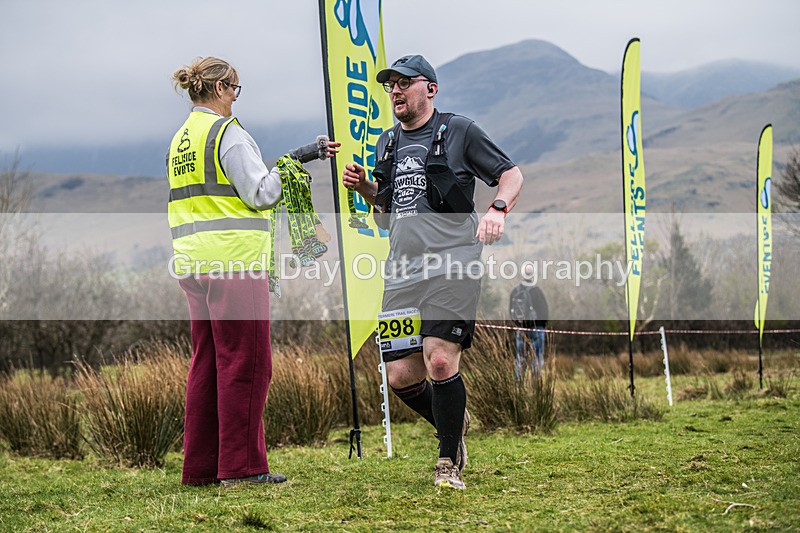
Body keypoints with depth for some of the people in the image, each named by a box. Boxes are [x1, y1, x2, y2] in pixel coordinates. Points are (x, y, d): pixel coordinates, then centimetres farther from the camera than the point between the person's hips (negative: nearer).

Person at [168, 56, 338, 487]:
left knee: (207, 361, 11)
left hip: (194, 262, 9)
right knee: (244, 363, -4)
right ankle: (241, 465, -4)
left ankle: (200, 466, 12)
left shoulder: (179, 140, 17)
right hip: (234, 259, -9)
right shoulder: (226, 132, -9)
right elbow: (260, 194, -13)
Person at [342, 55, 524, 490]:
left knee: (440, 360, -18)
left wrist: (497, 209, -12)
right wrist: (364, 188, 8)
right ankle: (453, 422, 30)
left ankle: (449, 463, -2)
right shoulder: (386, 144, 20)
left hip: (451, 263, -6)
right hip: (402, 271, 6)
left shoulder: (459, 131, 4)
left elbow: (512, 174, 7)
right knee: (400, 376, 0)